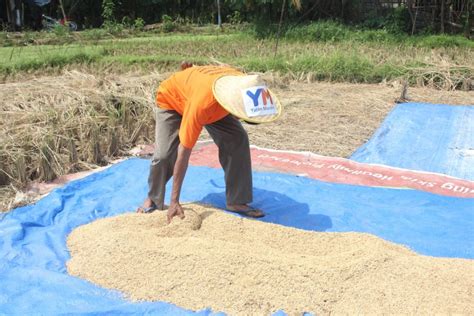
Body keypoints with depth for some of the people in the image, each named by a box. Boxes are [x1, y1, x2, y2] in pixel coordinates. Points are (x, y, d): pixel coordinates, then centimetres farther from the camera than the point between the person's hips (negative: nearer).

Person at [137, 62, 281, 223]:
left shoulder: (246, 86, -32)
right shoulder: (201, 104, -47)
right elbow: (184, 152, -42)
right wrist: (174, 202, -39)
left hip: (214, 102, 5)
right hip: (171, 100, -4)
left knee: (238, 140, -15)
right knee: (164, 154, -21)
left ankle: (236, 201, -5)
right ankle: (153, 199, 9)